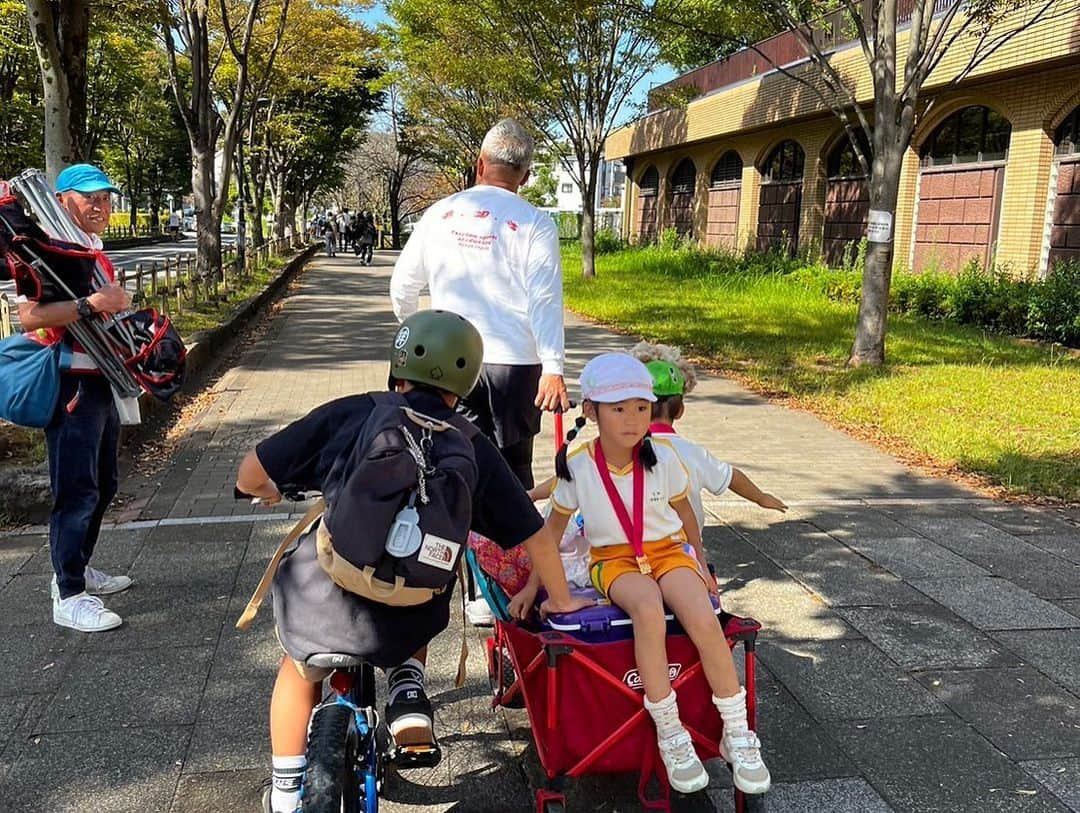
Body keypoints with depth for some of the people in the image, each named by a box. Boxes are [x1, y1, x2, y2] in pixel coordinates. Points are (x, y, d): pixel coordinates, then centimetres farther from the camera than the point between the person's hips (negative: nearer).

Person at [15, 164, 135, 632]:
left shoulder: (95, 249, 17)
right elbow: (29, 316, -28)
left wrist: (119, 306, 15)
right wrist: (92, 304, -33)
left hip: (100, 383, 10)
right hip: (70, 386, -10)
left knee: (102, 486, 17)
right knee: (77, 490, -8)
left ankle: (76, 570, 31)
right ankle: (69, 597, -2)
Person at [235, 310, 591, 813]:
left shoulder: (351, 413, 4)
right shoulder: (473, 449, 8)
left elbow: (249, 476, 7)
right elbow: (535, 535, 13)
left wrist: (270, 490, 31)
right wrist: (561, 599, 30)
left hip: (320, 601, 0)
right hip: (406, 623, 1)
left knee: (299, 672, 33)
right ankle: (408, 697, 19)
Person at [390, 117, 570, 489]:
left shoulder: (439, 214, 5)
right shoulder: (535, 224, -6)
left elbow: (402, 285, 13)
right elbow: (545, 301, -14)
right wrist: (553, 368, -16)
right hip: (513, 361, -2)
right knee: (513, 465, 10)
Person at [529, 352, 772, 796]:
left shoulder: (663, 457, -9)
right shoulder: (577, 466, -12)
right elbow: (553, 528, 3)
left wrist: (699, 562, 10)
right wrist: (538, 585, 5)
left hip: (668, 550, 2)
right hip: (614, 559, -1)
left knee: (703, 619, -28)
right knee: (648, 609, -36)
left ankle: (737, 735, -9)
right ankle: (669, 734, -22)